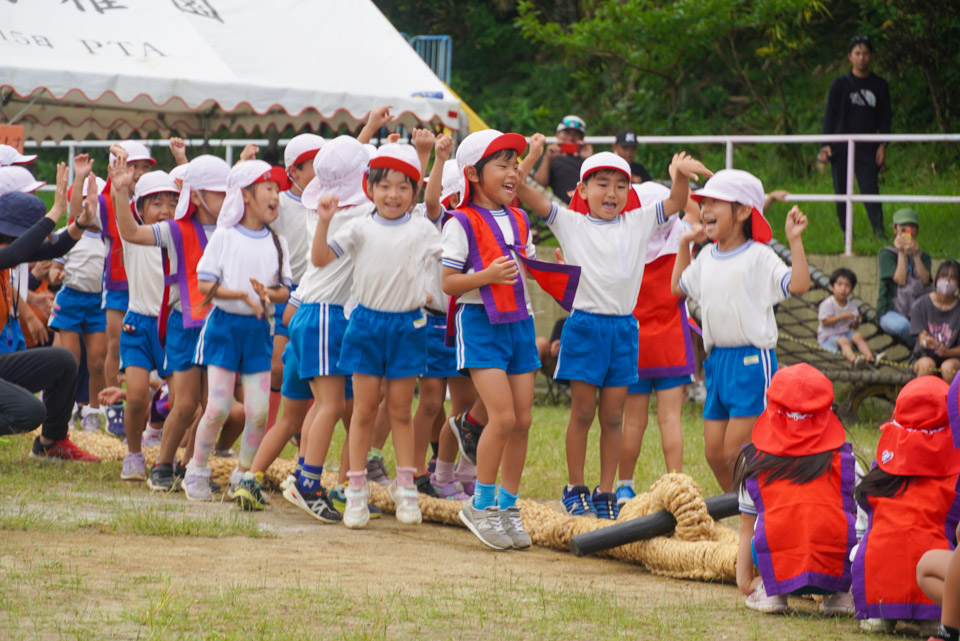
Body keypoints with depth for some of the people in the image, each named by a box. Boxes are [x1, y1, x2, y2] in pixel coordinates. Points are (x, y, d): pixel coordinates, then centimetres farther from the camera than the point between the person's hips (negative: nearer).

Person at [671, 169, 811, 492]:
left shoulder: (758, 257, -9)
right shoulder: (707, 257, 13)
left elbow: (798, 284, -21)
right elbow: (679, 286, 31)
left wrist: (794, 240, -26)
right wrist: (684, 244, 25)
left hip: (752, 359, -8)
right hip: (717, 360, 8)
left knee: (735, 454, -10)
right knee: (714, 453, 9)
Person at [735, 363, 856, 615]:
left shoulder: (754, 461, 16)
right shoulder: (844, 459, 14)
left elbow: (747, 528, 23)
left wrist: (744, 580, 35)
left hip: (778, 568, 1)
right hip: (836, 565, -1)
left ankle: (770, 589, 11)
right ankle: (839, 591, 12)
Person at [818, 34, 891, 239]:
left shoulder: (880, 86, 8)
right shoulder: (840, 85, 5)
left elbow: (885, 118, 11)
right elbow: (830, 115, 5)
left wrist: (883, 145, 1)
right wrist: (826, 145, -4)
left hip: (867, 148, 0)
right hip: (841, 148, 0)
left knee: (870, 188, -11)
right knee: (841, 191, 1)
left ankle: (879, 229, -16)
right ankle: (846, 231, 8)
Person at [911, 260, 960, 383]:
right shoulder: (921, 304, -4)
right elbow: (921, 340, -8)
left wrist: (946, 352, -26)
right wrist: (925, 342, -34)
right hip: (923, 356, 0)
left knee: (948, 367, -34)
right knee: (927, 364, -34)